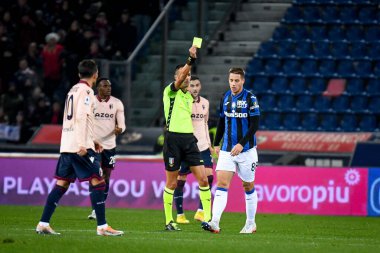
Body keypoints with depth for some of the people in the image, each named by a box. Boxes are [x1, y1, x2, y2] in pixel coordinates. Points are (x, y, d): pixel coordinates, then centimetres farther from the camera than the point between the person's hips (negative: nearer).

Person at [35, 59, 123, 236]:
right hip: (80, 146, -9)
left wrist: (91, 140, 29)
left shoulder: (73, 90, 21)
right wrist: (82, 144, -23)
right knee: (97, 182, -6)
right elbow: (81, 117, -19)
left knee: (62, 183, 9)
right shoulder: (86, 91, -7)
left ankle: (43, 224, 4)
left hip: (66, 144, 9)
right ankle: (102, 227, -10)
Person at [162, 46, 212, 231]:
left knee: (203, 179, -4)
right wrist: (190, 60, -37)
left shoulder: (189, 96, 17)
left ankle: (208, 218, -1)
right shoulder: (170, 91, -3)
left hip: (189, 138, 6)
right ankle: (169, 221, 11)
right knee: (172, 183, 1)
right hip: (173, 138, -6)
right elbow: (179, 80, -24)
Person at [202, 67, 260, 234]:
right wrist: (216, 144, 16)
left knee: (248, 187, 8)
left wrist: (241, 144, -20)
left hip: (246, 150, -4)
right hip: (227, 150, 4)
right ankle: (215, 223, -23)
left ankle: (251, 223, 23)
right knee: (222, 183, -11)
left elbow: (254, 125, -12)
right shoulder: (225, 98, 8)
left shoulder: (250, 98, -8)